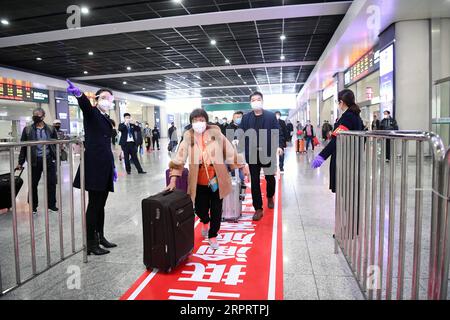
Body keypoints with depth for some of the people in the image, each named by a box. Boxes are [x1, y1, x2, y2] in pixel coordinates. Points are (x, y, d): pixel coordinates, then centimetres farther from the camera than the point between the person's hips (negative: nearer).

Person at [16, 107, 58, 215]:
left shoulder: (51, 129, 4)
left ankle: (51, 204, 20)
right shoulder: (27, 129, 2)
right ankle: (33, 206, 23)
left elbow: (56, 144, 6)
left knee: (51, 183, 6)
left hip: (49, 159, 0)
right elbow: (23, 147, 2)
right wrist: (20, 162, 1)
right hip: (35, 160, 0)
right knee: (33, 184, 8)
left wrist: (56, 158, -1)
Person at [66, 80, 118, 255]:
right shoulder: (91, 113, 0)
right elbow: (85, 104, -25)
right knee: (94, 204, -4)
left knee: (100, 204, 13)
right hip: (94, 165, -7)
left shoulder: (107, 120, 20)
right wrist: (78, 94, -48)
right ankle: (91, 244, 4)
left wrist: (113, 167, 20)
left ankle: (100, 237, 24)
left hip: (105, 166, 7)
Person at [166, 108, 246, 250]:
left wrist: (241, 166, 2)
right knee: (200, 208, 10)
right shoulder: (188, 137, -6)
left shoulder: (215, 133, -8)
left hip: (216, 179, 0)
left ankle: (213, 235, 31)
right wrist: (173, 180, -13)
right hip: (199, 181, 1)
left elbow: (229, 151, -1)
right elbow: (179, 158, -8)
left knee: (216, 209, 9)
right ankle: (205, 222, 48)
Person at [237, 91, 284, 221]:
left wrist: (279, 146, -17)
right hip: (252, 154, 1)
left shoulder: (271, 116, 2)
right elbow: (241, 134, 4)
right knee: (255, 181, 3)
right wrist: (238, 147, -9)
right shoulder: (246, 118, 7)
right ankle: (258, 209, 13)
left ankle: (270, 197, 44)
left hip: (268, 153, -1)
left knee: (270, 177, 13)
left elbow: (278, 132, -2)